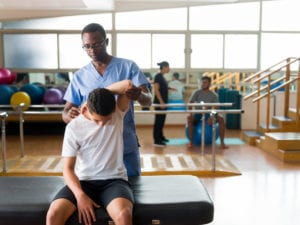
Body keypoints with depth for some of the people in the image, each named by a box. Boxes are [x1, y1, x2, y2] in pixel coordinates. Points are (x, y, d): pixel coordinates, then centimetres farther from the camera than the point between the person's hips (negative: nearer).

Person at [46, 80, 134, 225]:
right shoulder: (74, 127, -4)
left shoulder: (118, 114, -1)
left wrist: (103, 93, -5)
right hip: (84, 181, 1)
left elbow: (128, 84, -15)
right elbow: (68, 168, -5)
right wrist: (80, 195, -21)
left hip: (114, 180, -1)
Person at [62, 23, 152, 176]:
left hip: (126, 146, -1)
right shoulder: (79, 76, 5)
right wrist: (69, 115, -20)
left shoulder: (128, 67, -2)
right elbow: (66, 112, 4)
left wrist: (139, 96, -33)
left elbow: (148, 100, -10)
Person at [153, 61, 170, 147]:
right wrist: (161, 102, -22)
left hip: (163, 102, 9)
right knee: (158, 120, -6)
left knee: (162, 120, 16)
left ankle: (160, 137, 27)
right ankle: (157, 141, -2)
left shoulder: (162, 76, 14)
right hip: (159, 102, -9)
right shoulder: (158, 76, -13)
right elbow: (156, 90, -19)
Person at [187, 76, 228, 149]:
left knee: (221, 119, -26)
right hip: (198, 114, -1)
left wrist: (212, 118, -23)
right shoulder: (197, 93, 0)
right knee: (189, 118, -34)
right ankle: (191, 141, -26)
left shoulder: (214, 95, 1)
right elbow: (190, 103, -6)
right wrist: (191, 114, -24)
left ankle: (222, 142, -19)